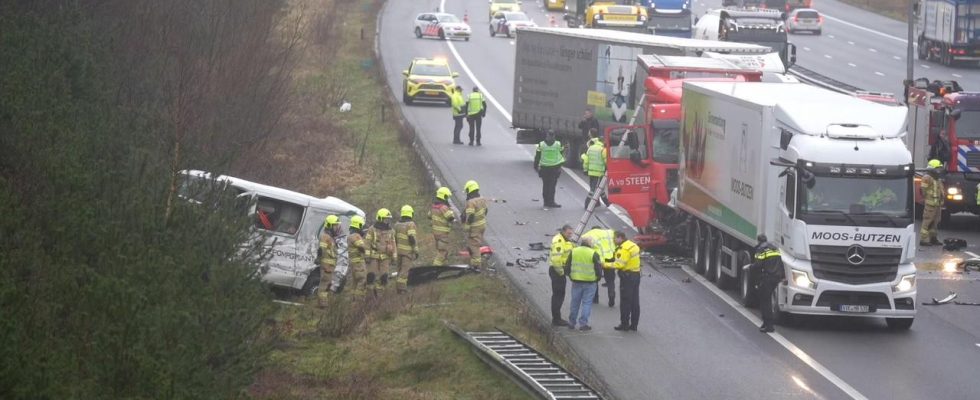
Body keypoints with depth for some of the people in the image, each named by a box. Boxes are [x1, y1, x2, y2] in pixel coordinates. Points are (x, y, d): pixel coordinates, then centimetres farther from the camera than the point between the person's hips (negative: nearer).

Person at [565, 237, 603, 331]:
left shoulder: (573, 252, 2)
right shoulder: (594, 254, -9)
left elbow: (567, 267, 6)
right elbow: (598, 270, -7)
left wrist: (570, 275, 22)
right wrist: (597, 278, 11)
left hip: (576, 281, 3)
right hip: (590, 282, -3)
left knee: (575, 302, 14)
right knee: (587, 303, 3)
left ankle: (572, 322, 22)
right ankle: (583, 323, -1)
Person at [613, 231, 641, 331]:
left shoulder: (624, 249, -19)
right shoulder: (634, 246, 12)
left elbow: (619, 264, -24)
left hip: (627, 276, -9)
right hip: (636, 274, 9)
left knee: (625, 302, -2)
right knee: (635, 302, 11)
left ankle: (624, 324, 1)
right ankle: (634, 324, 16)